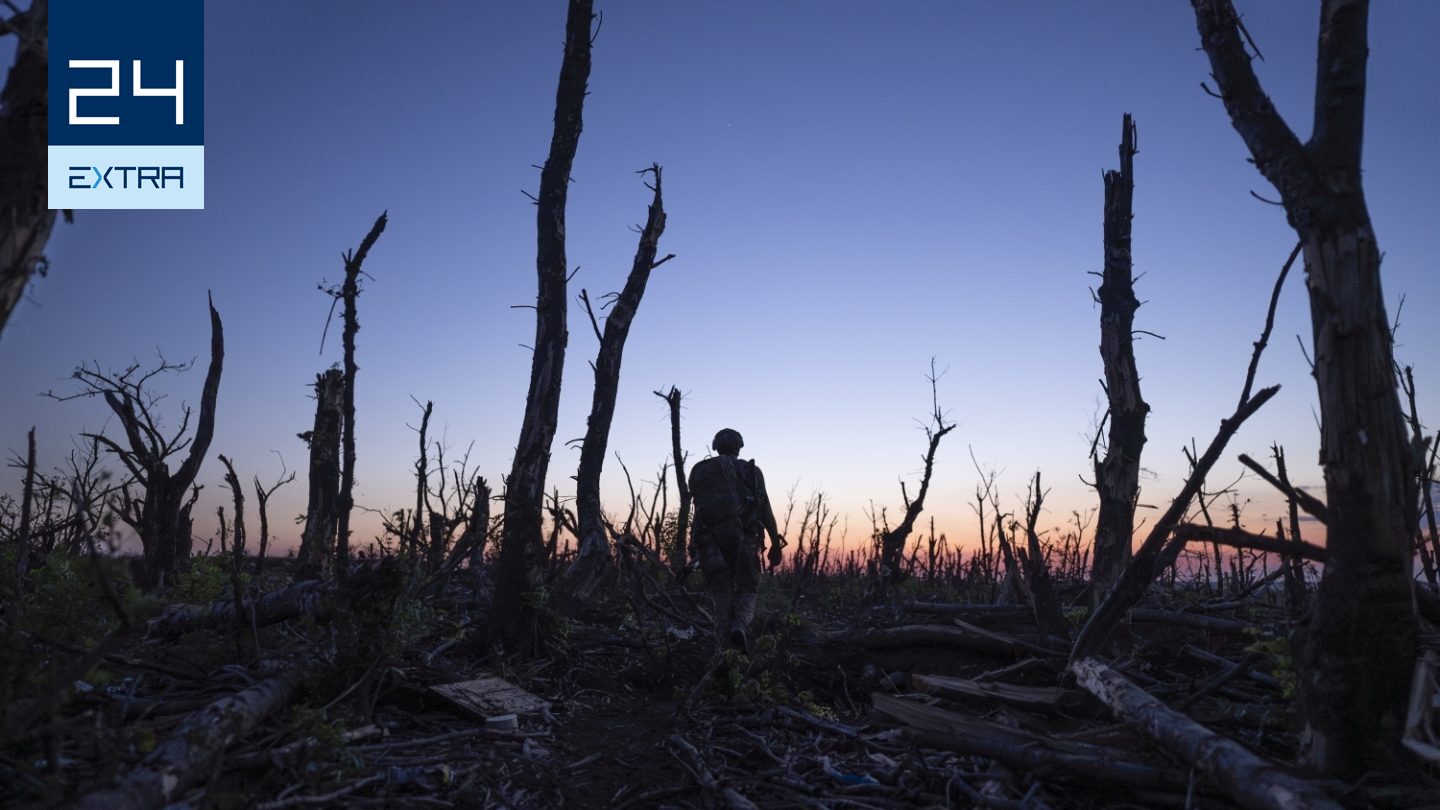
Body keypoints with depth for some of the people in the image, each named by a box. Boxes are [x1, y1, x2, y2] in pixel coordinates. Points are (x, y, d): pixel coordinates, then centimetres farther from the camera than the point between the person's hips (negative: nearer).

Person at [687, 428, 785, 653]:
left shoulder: (699, 472, 14)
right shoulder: (750, 471, 8)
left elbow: (699, 510, 10)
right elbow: (765, 510, 2)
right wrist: (776, 544, 5)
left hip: (710, 542, 2)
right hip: (743, 540, -2)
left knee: (722, 596, 13)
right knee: (746, 591, 11)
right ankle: (739, 628, -17)